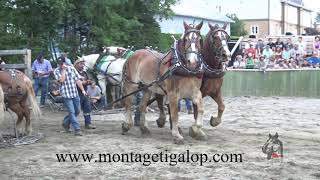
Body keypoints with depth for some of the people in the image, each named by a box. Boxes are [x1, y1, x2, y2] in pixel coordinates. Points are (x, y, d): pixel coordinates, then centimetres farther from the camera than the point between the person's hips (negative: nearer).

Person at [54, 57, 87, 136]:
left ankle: (66, 123, 34)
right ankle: (77, 129, -5)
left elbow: (78, 80, 8)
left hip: (75, 94, 5)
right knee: (72, 112, -8)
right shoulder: (56, 71, -4)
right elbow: (61, 80, -20)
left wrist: (82, 90, 6)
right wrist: (63, 70, -14)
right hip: (66, 95, -5)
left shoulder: (72, 68, 6)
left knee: (77, 111, 13)